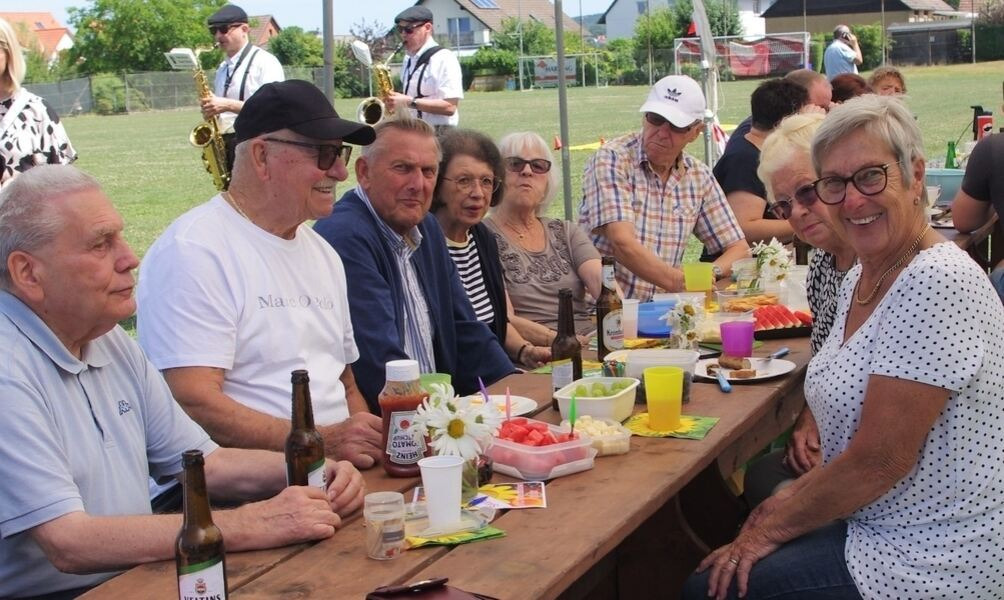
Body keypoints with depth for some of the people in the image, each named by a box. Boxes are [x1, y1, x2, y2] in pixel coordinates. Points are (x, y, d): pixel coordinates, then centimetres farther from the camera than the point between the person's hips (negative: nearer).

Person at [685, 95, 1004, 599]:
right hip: (875, 523, 8)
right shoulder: (861, 277, 7)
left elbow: (879, 459, -24)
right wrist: (788, 503, 0)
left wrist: (774, 526, -12)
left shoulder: (936, 282, -23)